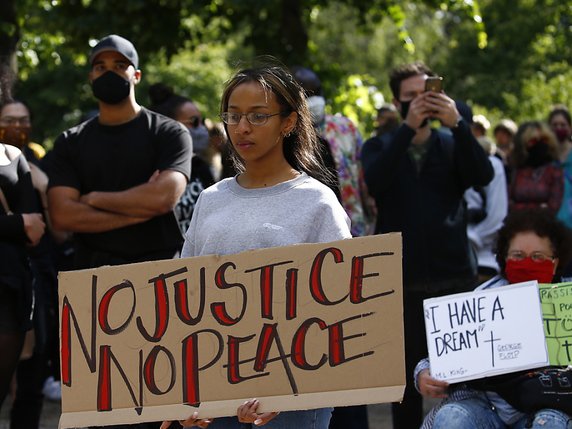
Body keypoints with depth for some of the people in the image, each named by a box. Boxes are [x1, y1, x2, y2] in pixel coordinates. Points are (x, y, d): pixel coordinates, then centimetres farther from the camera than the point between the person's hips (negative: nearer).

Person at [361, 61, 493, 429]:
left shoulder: (452, 145, 11)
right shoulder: (380, 147, 9)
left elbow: (483, 175, -9)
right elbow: (375, 181, -13)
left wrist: (458, 123, -22)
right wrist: (408, 127, -22)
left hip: (456, 277, 0)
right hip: (402, 282, 0)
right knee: (407, 377, 3)